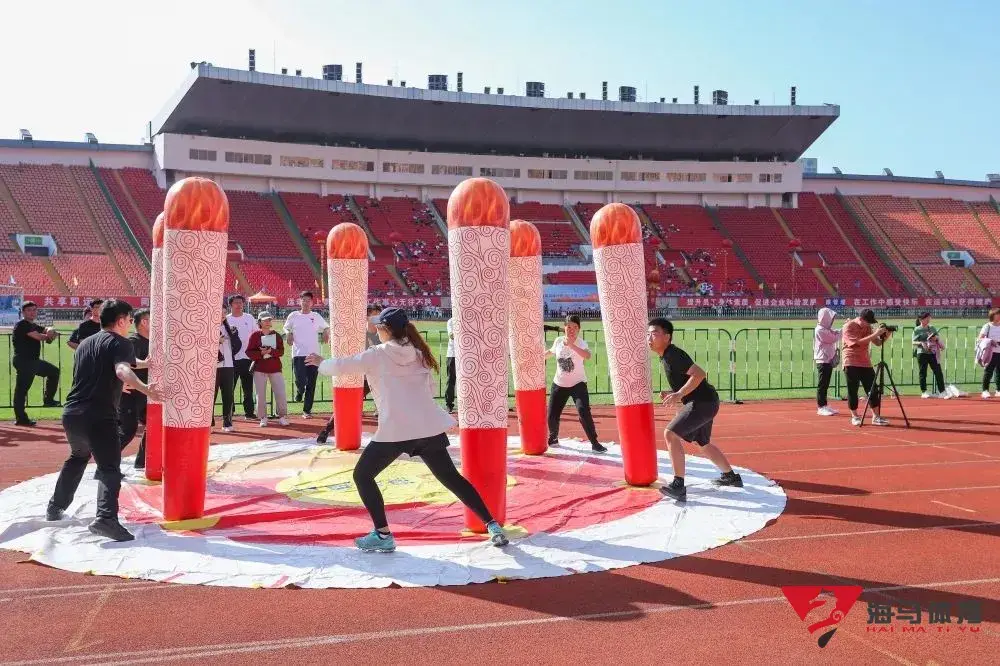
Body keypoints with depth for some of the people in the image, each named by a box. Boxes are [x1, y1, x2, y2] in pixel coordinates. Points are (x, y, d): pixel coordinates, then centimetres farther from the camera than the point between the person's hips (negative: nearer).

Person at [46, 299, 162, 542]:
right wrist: (144, 388, -42)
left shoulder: (84, 343, 21)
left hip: (72, 413, 8)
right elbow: (122, 370, -25)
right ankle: (106, 517, -30)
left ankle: (55, 507, 40)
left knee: (78, 457, 31)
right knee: (110, 468, -11)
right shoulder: (119, 342, -3)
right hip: (99, 416, -8)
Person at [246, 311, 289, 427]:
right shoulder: (255, 335, 1)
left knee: (280, 393, -2)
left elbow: (281, 351, -2)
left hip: (275, 368, 1)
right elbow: (249, 352, -4)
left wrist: (271, 351, -18)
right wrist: (261, 353, -19)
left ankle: (282, 416, 9)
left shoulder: (276, 335, 7)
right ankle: (263, 418, 11)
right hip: (259, 369, -1)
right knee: (261, 394, 1)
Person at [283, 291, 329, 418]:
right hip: (298, 354, -2)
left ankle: (307, 410, 14)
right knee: (300, 381, -14)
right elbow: (287, 328, 18)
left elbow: (326, 327, 17)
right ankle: (299, 391, 23)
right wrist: (289, 334, -2)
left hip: (314, 354, 2)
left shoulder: (316, 316, 8)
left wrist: (326, 333, -4)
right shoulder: (293, 316, 5)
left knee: (311, 384, 3)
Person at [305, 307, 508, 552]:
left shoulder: (376, 355, 3)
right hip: (430, 427, 5)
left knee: (362, 475, 13)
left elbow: (341, 366, 10)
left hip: (396, 430, -5)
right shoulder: (420, 353, 16)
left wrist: (321, 363, 30)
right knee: (451, 477, 17)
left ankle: (383, 535, 8)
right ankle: (492, 525, 13)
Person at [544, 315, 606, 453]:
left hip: (578, 384, -4)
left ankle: (594, 443, -8)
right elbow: (551, 352, 20)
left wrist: (571, 345, -51)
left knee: (584, 413, -19)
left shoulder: (581, 343, -17)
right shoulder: (558, 341, -4)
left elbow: (587, 355, -40)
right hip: (559, 384, 4)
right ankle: (553, 438, 34)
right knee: (552, 415, 6)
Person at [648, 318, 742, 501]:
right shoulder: (666, 356, 13)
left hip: (703, 402, -11)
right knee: (703, 443, 27)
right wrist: (670, 394, 8)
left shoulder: (673, 354, -18)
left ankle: (678, 486, -18)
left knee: (671, 433, -18)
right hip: (703, 402, 11)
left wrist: (679, 394, -29)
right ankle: (731, 477, 45)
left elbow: (699, 374, -27)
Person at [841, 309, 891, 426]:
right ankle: (855, 416, 9)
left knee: (873, 390, 2)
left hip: (866, 363, 6)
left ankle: (876, 417, 7)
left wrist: (886, 336, -10)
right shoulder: (848, 327, -10)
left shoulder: (868, 327, 10)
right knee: (852, 391, -2)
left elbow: (878, 343, 9)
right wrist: (875, 334, -26)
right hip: (851, 364, -6)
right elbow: (857, 342, -23)